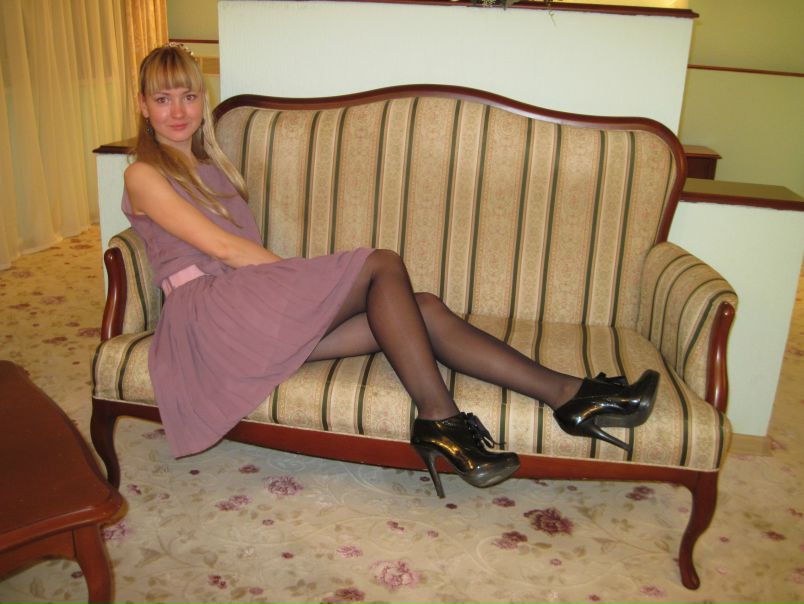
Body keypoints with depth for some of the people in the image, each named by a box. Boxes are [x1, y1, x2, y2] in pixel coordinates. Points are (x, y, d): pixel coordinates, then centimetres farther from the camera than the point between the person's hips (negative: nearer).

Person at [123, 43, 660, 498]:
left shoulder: (210, 167, 27)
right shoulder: (144, 175, 3)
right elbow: (223, 247, -9)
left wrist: (293, 276, 1)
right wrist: (300, 275, -11)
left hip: (255, 312, 6)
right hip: (208, 313, -6)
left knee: (417, 309, -15)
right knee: (381, 265, -24)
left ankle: (566, 394, -21)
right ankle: (439, 419, -26)